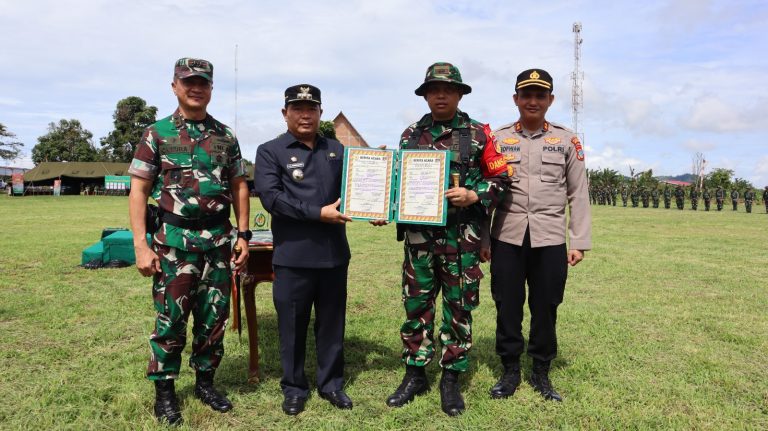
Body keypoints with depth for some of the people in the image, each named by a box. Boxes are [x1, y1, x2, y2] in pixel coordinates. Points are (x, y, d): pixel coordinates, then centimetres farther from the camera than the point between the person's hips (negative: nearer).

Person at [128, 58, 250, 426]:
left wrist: (243, 235, 4)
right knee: (170, 317, 4)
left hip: (219, 240, 3)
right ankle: (164, 391, 20)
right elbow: (138, 191, -3)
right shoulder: (156, 134, 0)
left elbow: (239, 187, 11)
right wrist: (140, 245, -10)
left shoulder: (225, 136, 8)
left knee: (214, 316, 10)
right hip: (174, 240, -3)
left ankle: (205, 381, 27)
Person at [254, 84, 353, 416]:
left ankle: (331, 383, 30)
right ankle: (294, 387, 26)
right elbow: (271, 197, -13)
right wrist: (318, 213, -18)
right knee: (292, 324, 8)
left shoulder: (337, 150, 12)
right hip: (293, 255, -3)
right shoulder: (270, 152, 0)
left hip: (334, 253, 4)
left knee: (332, 321, 13)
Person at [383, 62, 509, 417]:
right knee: (416, 304, 8)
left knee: (458, 307, 6)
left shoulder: (479, 134, 3)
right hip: (419, 234, 2)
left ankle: (451, 379, 20)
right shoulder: (411, 134, 11)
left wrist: (473, 195, -14)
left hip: (462, 237, -2)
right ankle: (415, 375, 23)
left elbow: (500, 178, 3)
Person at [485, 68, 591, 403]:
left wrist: (579, 242, 0)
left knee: (545, 308, 8)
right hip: (507, 238, 0)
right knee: (507, 307, 6)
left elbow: (578, 195, 6)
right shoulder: (497, 139, 6)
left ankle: (542, 373, 24)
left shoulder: (567, 141, 7)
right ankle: (510, 371, 22)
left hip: (550, 240, 0)